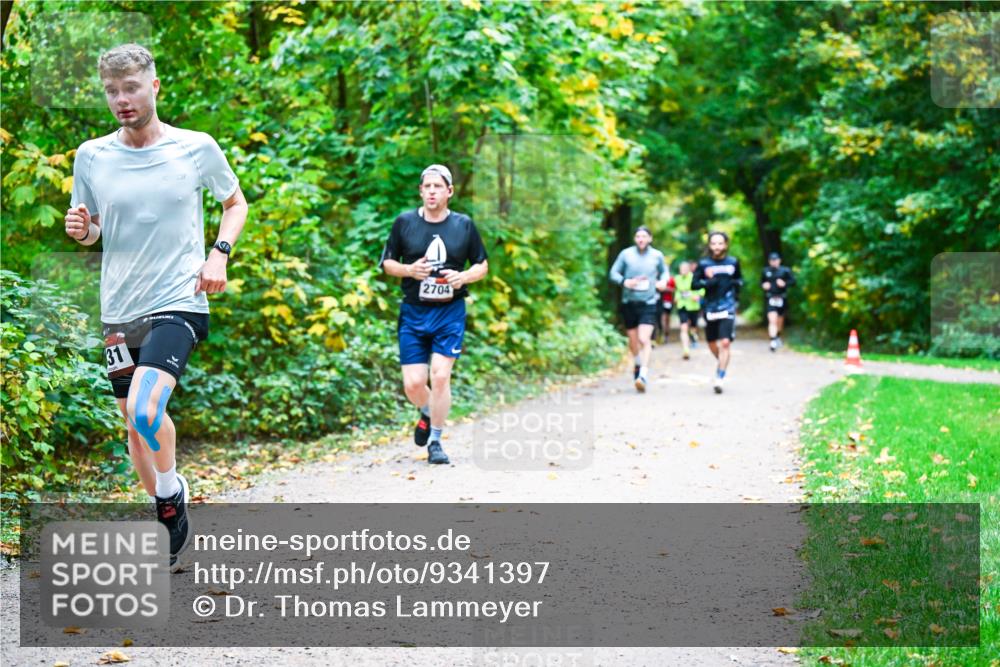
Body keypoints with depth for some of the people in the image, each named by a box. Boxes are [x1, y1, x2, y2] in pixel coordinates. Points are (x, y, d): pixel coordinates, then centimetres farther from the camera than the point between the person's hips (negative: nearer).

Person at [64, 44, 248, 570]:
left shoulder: (197, 148, -3)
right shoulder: (91, 156, 3)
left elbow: (235, 202, 13)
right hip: (118, 310, 4)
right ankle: (168, 515, 31)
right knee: (135, 421, 12)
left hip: (179, 302, -4)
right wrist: (79, 229, -9)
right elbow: (89, 230, 14)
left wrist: (219, 253, -4)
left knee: (144, 409, -25)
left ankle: (171, 493, 1)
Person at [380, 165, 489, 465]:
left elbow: (482, 265, 11)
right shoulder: (404, 222, 3)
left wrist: (463, 277, -10)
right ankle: (427, 413, 33)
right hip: (413, 313, 1)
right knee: (413, 384, -3)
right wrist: (409, 270, -11)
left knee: (440, 375, -12)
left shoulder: (464, 225, 3)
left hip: (450, 311, -1)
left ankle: (436, 441, 4)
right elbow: (387, 262, 10)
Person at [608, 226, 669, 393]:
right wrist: (624, 282, -17)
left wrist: (663, 281, -3)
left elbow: (664, 271, 19)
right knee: (633, 340, 14)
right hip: (629, 303, 2)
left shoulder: (657, 255, 2)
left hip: (649, 303, -1)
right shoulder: (626, 254, -2)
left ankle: (643, 375, -20)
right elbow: (613, 273, 2)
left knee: (644, 339, -16)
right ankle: (638, 364, 42)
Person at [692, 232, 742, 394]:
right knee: (712, 343, 14)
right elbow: (694, 284, 0)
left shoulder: (733, 262, 5)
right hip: (710, 308, 2)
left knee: (725, 343, -14)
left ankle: (719, 378, -13)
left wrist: (735, 284, 2)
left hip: (728, 308, -2)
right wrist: (709, 282, -15)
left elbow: (739, 279, 21)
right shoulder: (703, 263, 1)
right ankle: (722, 363, 44)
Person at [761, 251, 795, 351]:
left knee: (780, 320, 15)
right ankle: (773, 341, -20)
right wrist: (764, 285, -5)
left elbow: (793, 281, 0)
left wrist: (785, 283, -17)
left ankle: (778, 336, 42)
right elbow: (761, 281, 17)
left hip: (782, 298, 1)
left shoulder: (785, 270, -2)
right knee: (772, 320, -16)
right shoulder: (766, 271, 4)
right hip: (771, 299, -1)